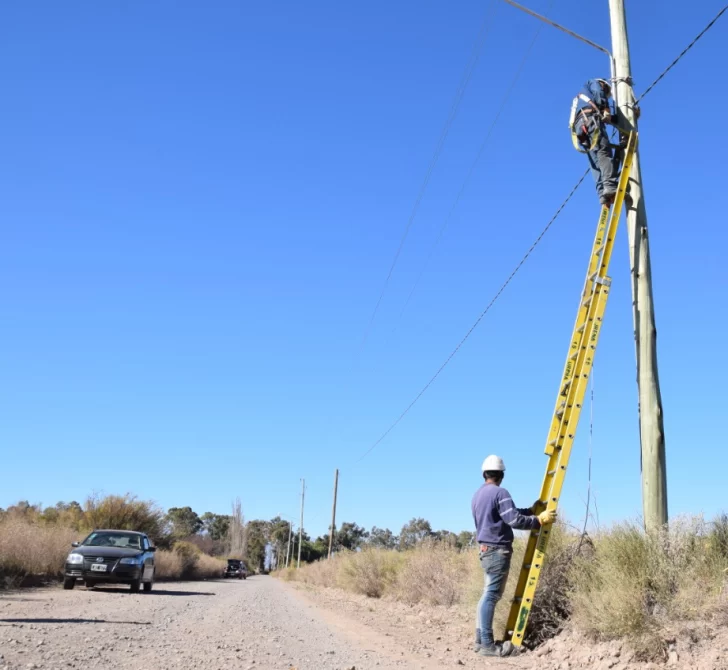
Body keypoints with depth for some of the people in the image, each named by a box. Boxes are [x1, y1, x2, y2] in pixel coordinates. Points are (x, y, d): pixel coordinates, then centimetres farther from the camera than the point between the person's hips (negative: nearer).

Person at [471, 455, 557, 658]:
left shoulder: (478, 494, 14)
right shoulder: (499, 493, -14)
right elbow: (514, 520, -21)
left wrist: (531, 510, 22)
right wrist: (539, 520, -10)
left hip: (486, 549, 9)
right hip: (498, 550, -9)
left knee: (488, 594, 13)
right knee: (491, 595, -9)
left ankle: (481, 640, 15)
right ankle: (487, 644, -8)